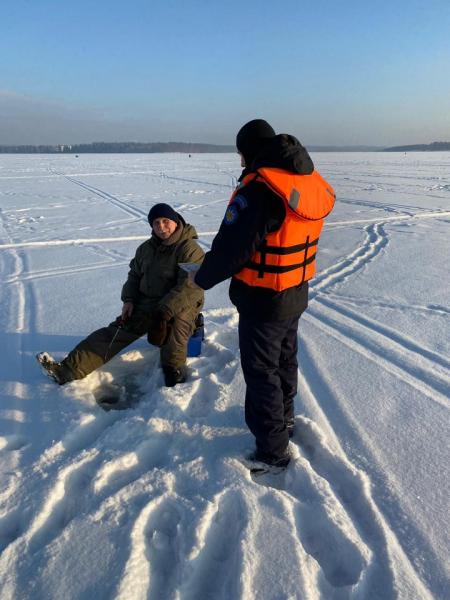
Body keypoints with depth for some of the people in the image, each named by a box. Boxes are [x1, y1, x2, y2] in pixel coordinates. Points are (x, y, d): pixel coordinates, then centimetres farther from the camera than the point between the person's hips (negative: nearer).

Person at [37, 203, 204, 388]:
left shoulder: (190, 249, -12)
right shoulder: (146, 248, 13)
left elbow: (190, 288, -21)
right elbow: (134, 275, 21)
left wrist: (165, 312, -28)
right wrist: (129, 300, 3)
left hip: (180, 308, -6)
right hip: (146, 304, 6)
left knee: (175, 323, -39)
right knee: (115, 331, -8)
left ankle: (174, 370, -16)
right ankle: (68, 369, -13)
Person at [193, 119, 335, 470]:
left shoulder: (259, 188, -24)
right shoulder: (310, 183, 2)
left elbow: (232, 246, -23)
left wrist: (202, 279, -6)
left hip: (263, 300, -8)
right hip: (296, 294, 8)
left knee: (262, 372, 6)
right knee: (285, 359, 25)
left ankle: (273, 451, 19)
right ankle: (284, 419, 46)